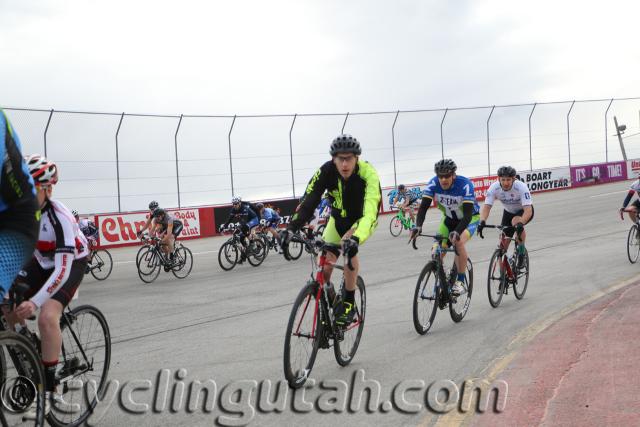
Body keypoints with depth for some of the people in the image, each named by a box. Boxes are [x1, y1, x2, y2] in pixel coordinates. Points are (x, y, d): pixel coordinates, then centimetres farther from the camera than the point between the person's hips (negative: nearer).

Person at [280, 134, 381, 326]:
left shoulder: (368, 174, -35)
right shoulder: (326, 171, -26)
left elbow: (371, 211, -46)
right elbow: (308, 201, -31)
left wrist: (356, 237, -63)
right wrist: (291, 228, -47)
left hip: (364, 219, -3)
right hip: (339, 218, 3)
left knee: (348, 246, -33)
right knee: (324, 268, -7)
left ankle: (349, 303, -15)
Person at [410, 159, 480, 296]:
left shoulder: (465, 184, -33)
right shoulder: (433, 183, -23)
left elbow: (467, 214, -39)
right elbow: (424, 206, -27)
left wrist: (457, 232, -55)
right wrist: (418, 226, -45)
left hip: (470, 218, -4)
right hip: (449, 218, 4)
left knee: (459, 242, -31)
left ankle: (461, 281, -16)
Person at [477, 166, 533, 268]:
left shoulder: (521, 187, -34)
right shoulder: (494, 188, -25)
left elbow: (528, 211, -42)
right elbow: (486, 207, -31)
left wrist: (520, 223, -60)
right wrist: (482, 221, -50)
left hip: (524, 211, -4)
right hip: (508, 212, 4)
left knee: (516, 221, -36)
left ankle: (521, 253, -13)